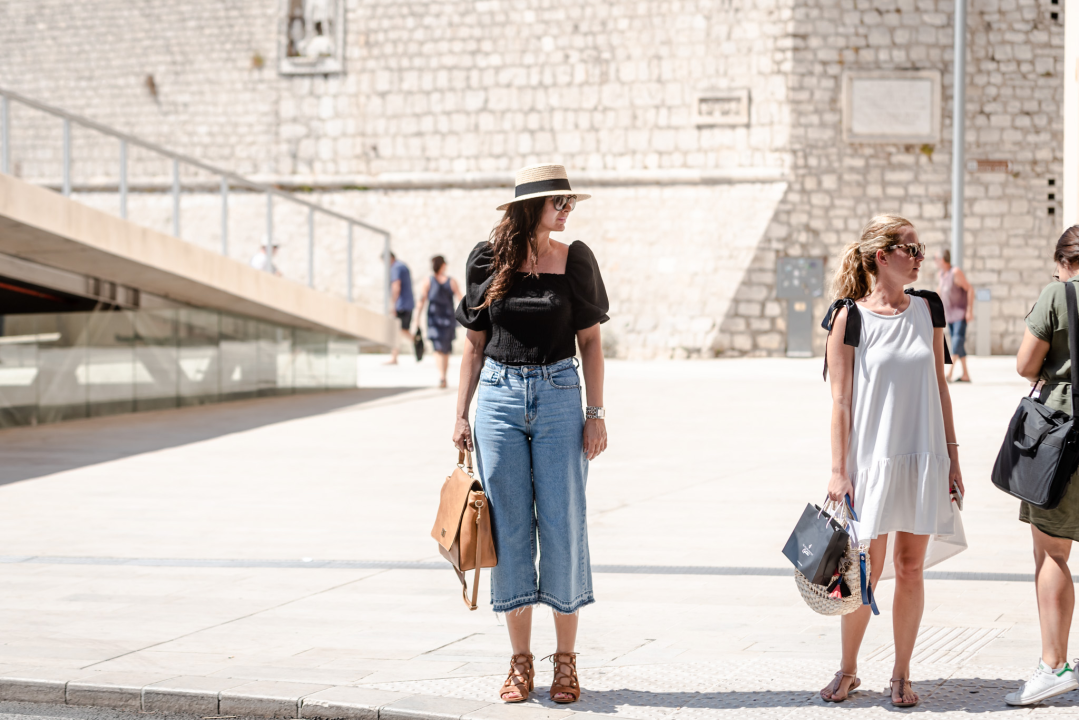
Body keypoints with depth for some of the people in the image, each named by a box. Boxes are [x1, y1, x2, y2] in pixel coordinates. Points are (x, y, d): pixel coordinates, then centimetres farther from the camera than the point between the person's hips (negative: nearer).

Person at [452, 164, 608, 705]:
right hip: (499, 397, 1)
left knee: (563, 525, -1)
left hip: (558, 396, -1)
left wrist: (596, 413, -1)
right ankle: (521, 660, 13)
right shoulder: (487, 261, 3)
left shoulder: (574, 260, 2)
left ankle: (565, 659, 10)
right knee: (510, 529, 3)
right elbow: (475, 344, 9)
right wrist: (461, 414, 5)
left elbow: (590, 340, 5)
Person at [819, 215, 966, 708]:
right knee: (867, 572, 1)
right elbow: (841, 400, -6)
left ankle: (901, 676, 16)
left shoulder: (928, 308, 7)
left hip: (924, 457, 3)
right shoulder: (849, 318, -5)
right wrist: (839, 471, -9)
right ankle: (848, 670, 20)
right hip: (872, 458, -3)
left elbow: (939, 386, 11)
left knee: (910, 566, 5)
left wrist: (951, 456, 8)